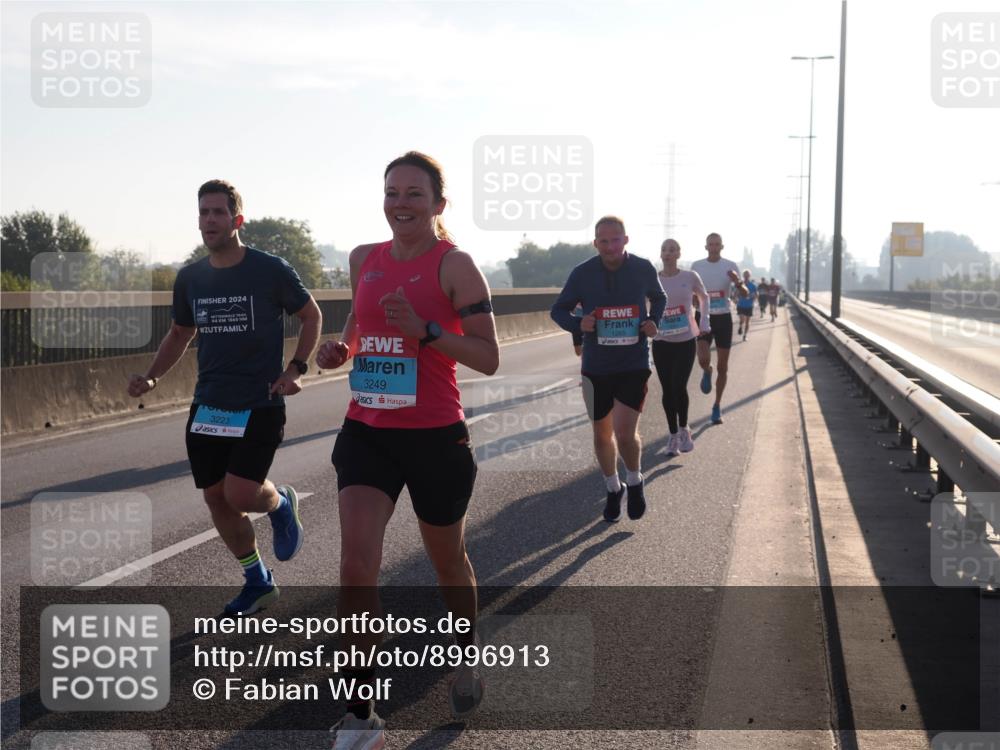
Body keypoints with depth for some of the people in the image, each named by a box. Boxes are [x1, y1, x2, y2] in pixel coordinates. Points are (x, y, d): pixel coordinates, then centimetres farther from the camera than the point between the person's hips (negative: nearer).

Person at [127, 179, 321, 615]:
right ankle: (258, 581, 27)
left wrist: (295, 370, -10)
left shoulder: (271, 270, -9)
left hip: (259, 405, -5)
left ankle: (281, 504, 21)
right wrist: (152, 377, 2)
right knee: (216, 499, 7)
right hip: (208, 406, 5)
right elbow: (179, 335, 18)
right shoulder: (189, 278, 5)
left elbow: (311, 316, 3)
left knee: (240, 494, -16)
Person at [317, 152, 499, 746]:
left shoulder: (454, 264, -8)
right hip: (367, 433, 3)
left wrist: (425, 331, -25)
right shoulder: (364, 259, 7)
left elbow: (489, 358, -12)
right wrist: (342, 349, 3)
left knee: (449, 562, 16)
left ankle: (467, 655, 47)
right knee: (357, 564, -14)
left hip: (435, 437, -3)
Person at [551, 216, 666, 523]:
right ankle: (613, 489, 35)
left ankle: (634, 481, 17)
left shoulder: (643, 269, -6)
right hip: (596, 367, 2)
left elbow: (659, 298, 15)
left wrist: (653, 320, -5)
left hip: (634, 364, -2)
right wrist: (578, 324, -18)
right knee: (602, 433, 12)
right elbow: (558, 310, 3)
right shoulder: (582, 273, -8)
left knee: (625, 432, -14)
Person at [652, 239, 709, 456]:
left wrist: (704, 323, 5)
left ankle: (683, 430, 12)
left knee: (679, 387, -11)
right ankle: (673, 435, 16)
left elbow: (704, 299, 14)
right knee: (667, 390, 2)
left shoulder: (690, 277, -4)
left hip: (686, 341, -1)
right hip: (661, 342, 1)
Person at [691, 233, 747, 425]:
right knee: (703, 359, -21)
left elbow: (745, 294, -6)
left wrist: (738, 282, -26)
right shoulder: (696, 266, 1)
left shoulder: (730, 266, -3)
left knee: (723, 366, 5)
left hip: (723, 318, 0)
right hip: (703, 317, 0)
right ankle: (707, 372, 18)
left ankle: (717, 406, 20)